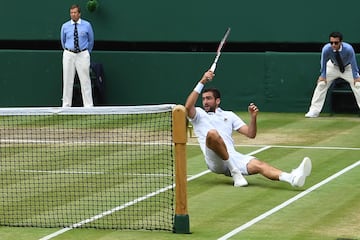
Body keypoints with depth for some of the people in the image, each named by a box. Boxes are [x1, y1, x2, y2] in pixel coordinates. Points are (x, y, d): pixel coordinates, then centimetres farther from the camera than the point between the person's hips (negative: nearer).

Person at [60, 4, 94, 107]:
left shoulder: (87, 25, 1)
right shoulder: (65, 26, 4)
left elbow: (91, 40, 13)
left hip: (83, 55, -1)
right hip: (68, 55, 1)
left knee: (85, 81, -4)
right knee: (67, 81, 2)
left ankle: (88, 106, -2)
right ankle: (66, 106, 8)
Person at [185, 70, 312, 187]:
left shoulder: (229, 115, 25)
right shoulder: (199, 114, 17)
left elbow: (251, 134, 18)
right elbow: (188, 106, -8)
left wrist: (253, 117, -1)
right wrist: (201, 82, -11)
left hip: (233, 157, 3)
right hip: (215, 161, -3)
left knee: (258, 164, -27)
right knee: (212, 133, -35)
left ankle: (292, 178, -54)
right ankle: (234, 172, -26)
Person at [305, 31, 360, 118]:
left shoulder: (348, 49, -38)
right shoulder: (326, 49, -33)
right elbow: (323, 62, -17)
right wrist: (323, 75, -14)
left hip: (348, 68, -1)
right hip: (333, 67, 1)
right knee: (321, 84, -7)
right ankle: (314, 111, -1)